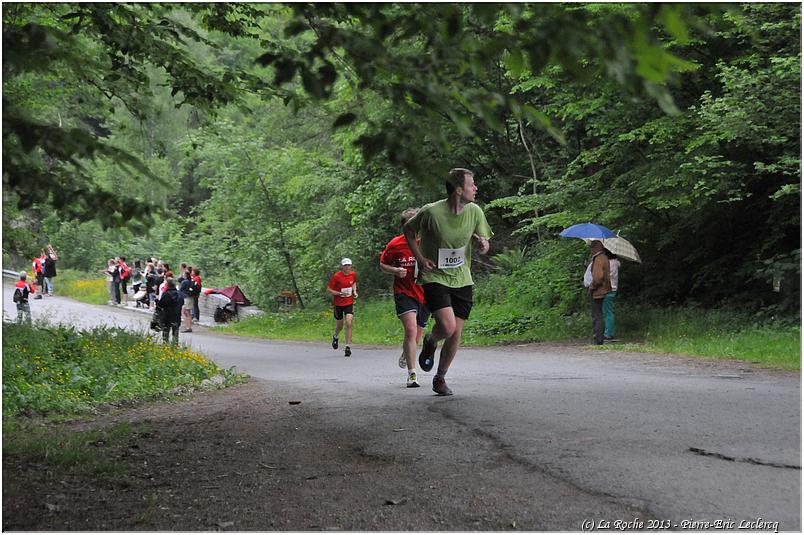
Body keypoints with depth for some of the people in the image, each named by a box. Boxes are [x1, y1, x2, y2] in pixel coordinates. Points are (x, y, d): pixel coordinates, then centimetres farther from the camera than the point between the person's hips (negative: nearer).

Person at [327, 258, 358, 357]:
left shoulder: (353, 274, -3)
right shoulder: (336, 276, -16)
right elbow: (328, 289, -11)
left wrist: (354, 291, 2)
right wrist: (340, 293, -23)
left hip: (349, 303, 2)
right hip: (338, 303, -2)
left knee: (349, 323, -16)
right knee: (339, 326, 11)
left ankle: (348, 347, -15)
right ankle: (335, 337, 47)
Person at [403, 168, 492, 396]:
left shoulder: (475, 212, -3)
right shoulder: (431, 212, -16)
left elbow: (483, 246, 8)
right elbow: (408, 229, 2)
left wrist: (483, 246, -17)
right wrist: (420, 258, -8)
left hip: (462, 280, 4)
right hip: (434, 277, -4)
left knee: (456, 334, 2)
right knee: (447, 327, -21)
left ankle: (440, 379, 22)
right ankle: (430, 342, 15)